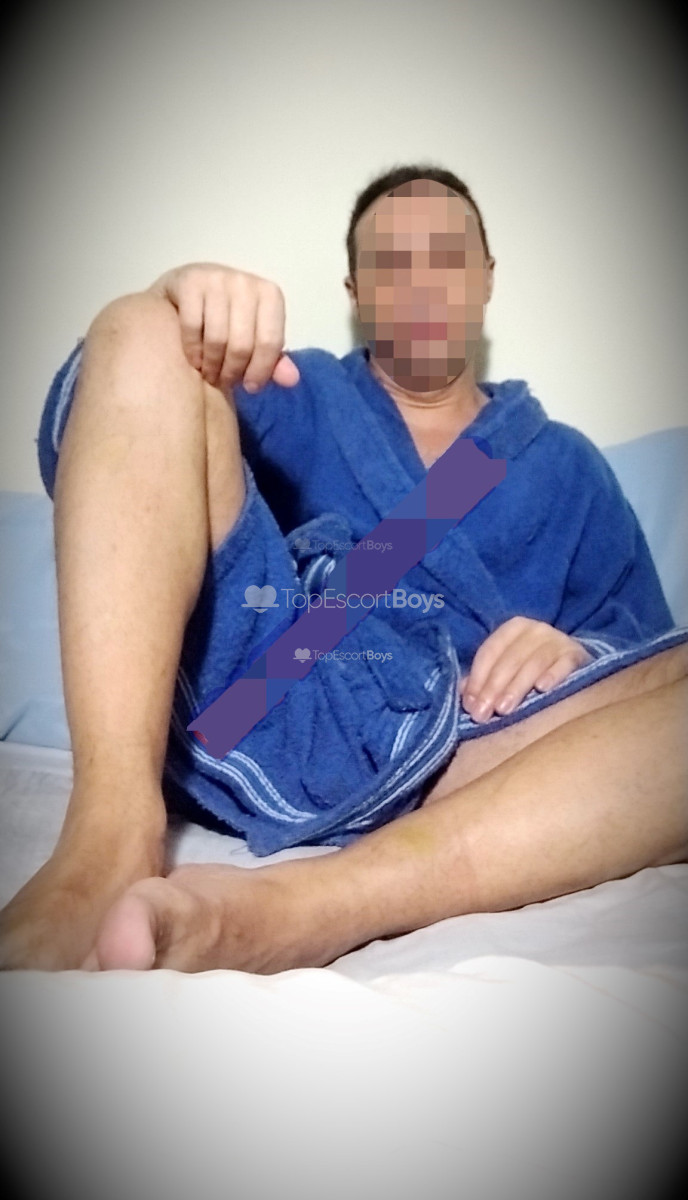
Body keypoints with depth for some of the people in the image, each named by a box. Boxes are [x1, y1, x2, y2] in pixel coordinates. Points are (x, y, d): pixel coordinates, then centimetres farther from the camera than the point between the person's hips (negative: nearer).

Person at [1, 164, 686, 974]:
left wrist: (576, 657, -7)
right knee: (143, 331, -12)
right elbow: (86, 428, 8)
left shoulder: (568, 468, 26)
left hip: (446, 754, 1)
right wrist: (179, 304, -14)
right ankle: (112, 839, -30)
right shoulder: (293, 397, 24)